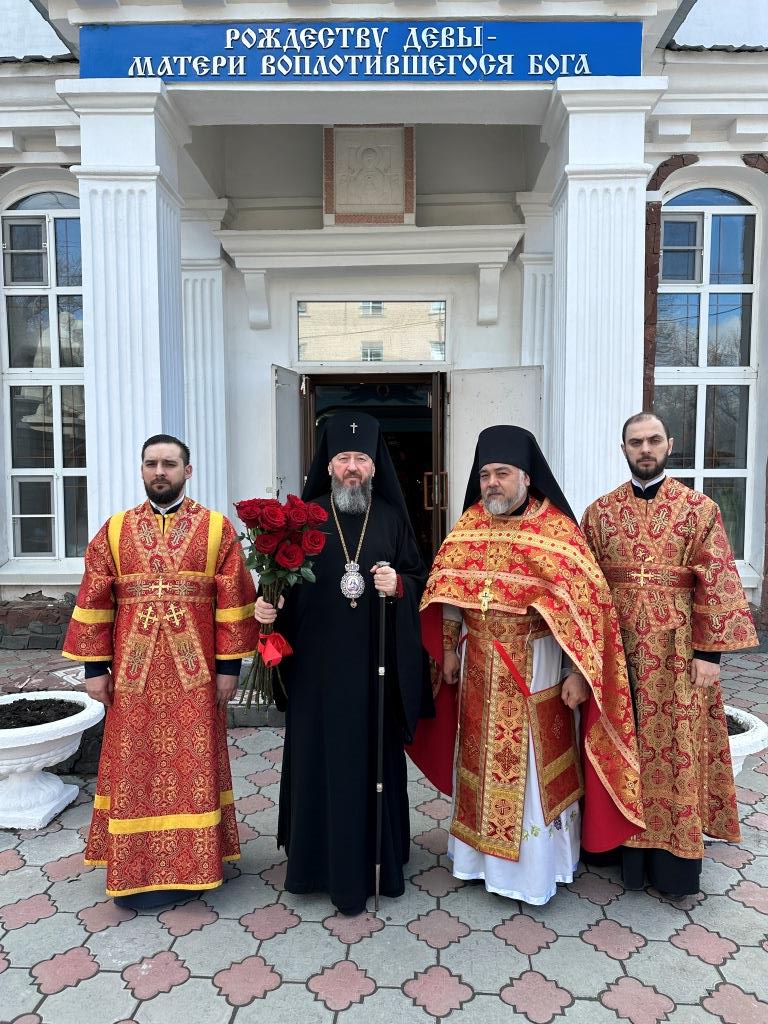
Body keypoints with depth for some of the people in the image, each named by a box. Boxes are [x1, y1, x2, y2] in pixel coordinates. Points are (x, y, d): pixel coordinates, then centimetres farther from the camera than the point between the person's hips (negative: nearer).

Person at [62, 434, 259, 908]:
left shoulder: (217, 528, -1)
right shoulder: (115, 530, 5)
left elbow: (233, 601, -4)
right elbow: (94, 603, 5)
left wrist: (229, 665, -6)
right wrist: (95, 667, 1)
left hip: (194, 673, -2)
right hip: (134, 674, 2)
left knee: (193, 765, 8)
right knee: (136, 769, 10)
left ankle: (191, 863, 25)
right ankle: (139, 869, 26)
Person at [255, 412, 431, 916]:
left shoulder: (392, 517, 5)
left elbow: (420, 576, 7)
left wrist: (399, 584, -13)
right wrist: (267, 604, -17)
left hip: (376, 663, 1)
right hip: (319, 662, 0)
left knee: (375, 756, 9)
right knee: (322, 757, 6)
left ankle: (380, 858, 27)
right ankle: (323, 858, 23)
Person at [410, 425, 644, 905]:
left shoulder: (556, 530, -13)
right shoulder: (469, 526, 2)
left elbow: (586, 604, -14)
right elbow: (449, 592, 8)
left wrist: (578, 673, -17)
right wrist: (449, 651, 9)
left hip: (535, 667, -4)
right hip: (480, 665, 5)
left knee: (533, 765, 7)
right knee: (482, 758, 17)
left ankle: (537, 865, 28)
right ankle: (483, 853, 37)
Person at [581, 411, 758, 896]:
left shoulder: (700, 509, -1)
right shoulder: (600, 512, 5)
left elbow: (717, 584, -5)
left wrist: (710, 652, -10)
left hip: (677, 652, -2)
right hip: (617, 652, 2)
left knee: (677, 752, 6)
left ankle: (674, 861, 20)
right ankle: (626, 846, 27)